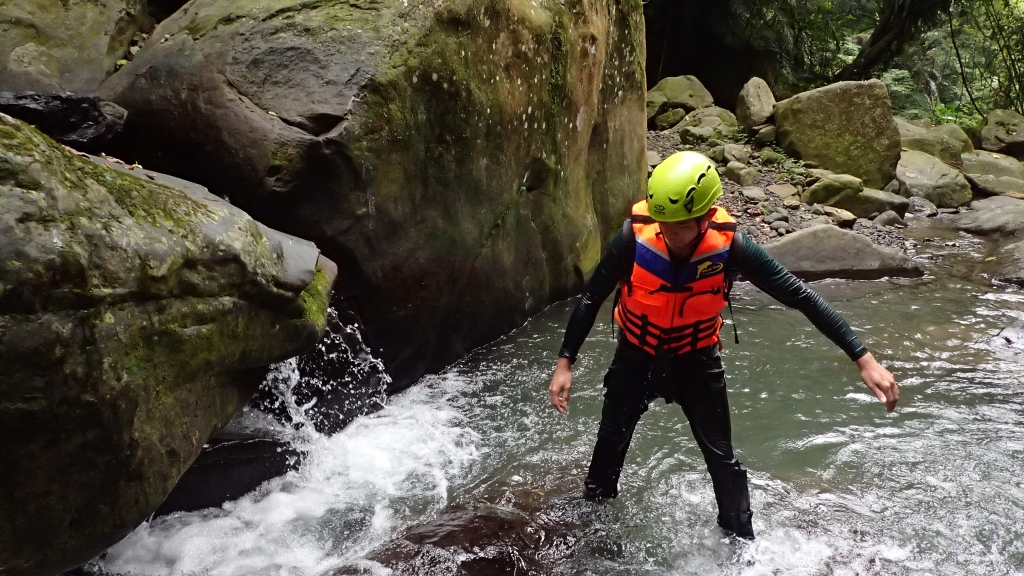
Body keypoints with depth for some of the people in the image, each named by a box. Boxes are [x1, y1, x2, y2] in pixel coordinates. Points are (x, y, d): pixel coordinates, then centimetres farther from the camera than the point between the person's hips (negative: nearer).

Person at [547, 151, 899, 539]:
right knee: (610, 446, 14)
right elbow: (592, 298, -16)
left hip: (697, 361, 0)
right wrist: (565, 363, -17)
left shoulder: (730, 246, -29)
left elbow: (801, 297, -22)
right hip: (636, 358, 1)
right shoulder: (635, 237, -30)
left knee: (722, 459, 5)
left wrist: (864, 360, -24)